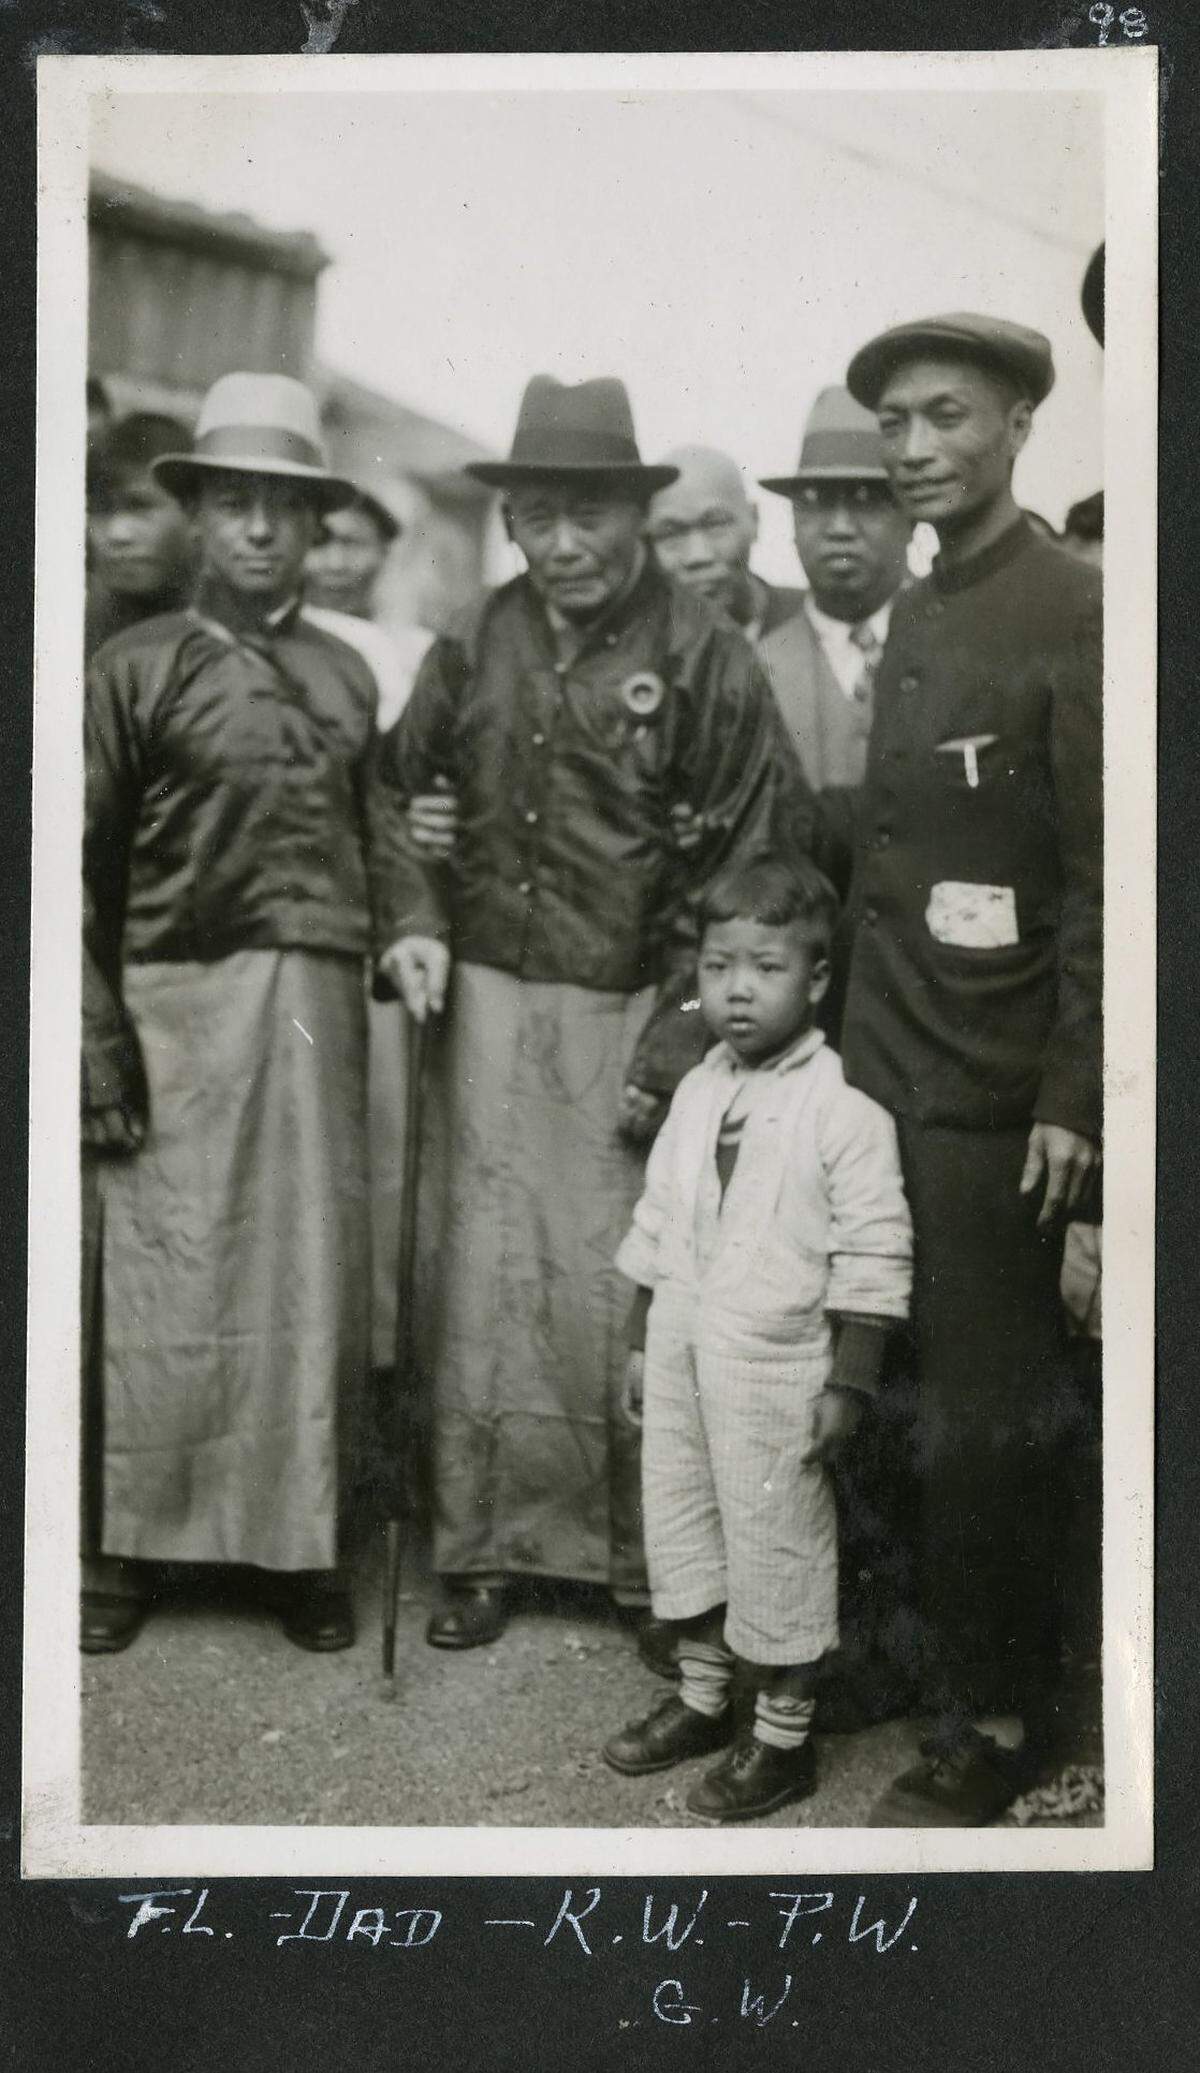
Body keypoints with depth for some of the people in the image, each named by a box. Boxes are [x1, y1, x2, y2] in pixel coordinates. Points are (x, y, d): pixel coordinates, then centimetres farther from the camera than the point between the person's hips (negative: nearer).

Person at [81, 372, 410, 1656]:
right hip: (177, 1006, -3)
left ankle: (302, 1542, 20)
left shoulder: (346, 677, 12)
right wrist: (98, 1044, -8)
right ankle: (126, 1543, 19)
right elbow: (82, 872, -2)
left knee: (314, 1281, 6)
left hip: (318, 1011, 3)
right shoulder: (135, 670, 1)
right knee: (163, 1284, 2)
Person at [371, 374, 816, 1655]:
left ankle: (648, 1560, 18)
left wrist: (688, 1033, -10)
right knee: (483, 1274, 6)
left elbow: (766, 854, -6)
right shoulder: (474, 648, 6)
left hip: (628, 1014, -3)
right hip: (487, 1003, 3)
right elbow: (395, 792, 19)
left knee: (621, 1287, 0)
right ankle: (483, 1547, 21)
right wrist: (413, 921, 2)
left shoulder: (701, 656, -6)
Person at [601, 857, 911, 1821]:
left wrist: (847, 1384, -15)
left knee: (777, 1544, 4)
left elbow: (872, 1258, -14)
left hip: (775, 1368, -7)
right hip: (683, 1355, 7)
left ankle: (784, 1737, 22)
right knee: (680, 1519, 17)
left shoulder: (846, 1108, -14)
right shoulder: (698, 1091, 7)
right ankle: (703, 1698, 37)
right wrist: (643, 1340, 16)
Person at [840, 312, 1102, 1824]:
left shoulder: (1072, 614, -8)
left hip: (991, 1092, -6)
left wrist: (1073, 1097, -16)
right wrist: (852, 1035, 11)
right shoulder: (910, 617, 15)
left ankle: (991, 1724, 18)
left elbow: (1104, 877, -12)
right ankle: (956, 1661, 28)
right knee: (919, 1398, 12)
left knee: (982, 1416, 2)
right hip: (886, 1071, 7)